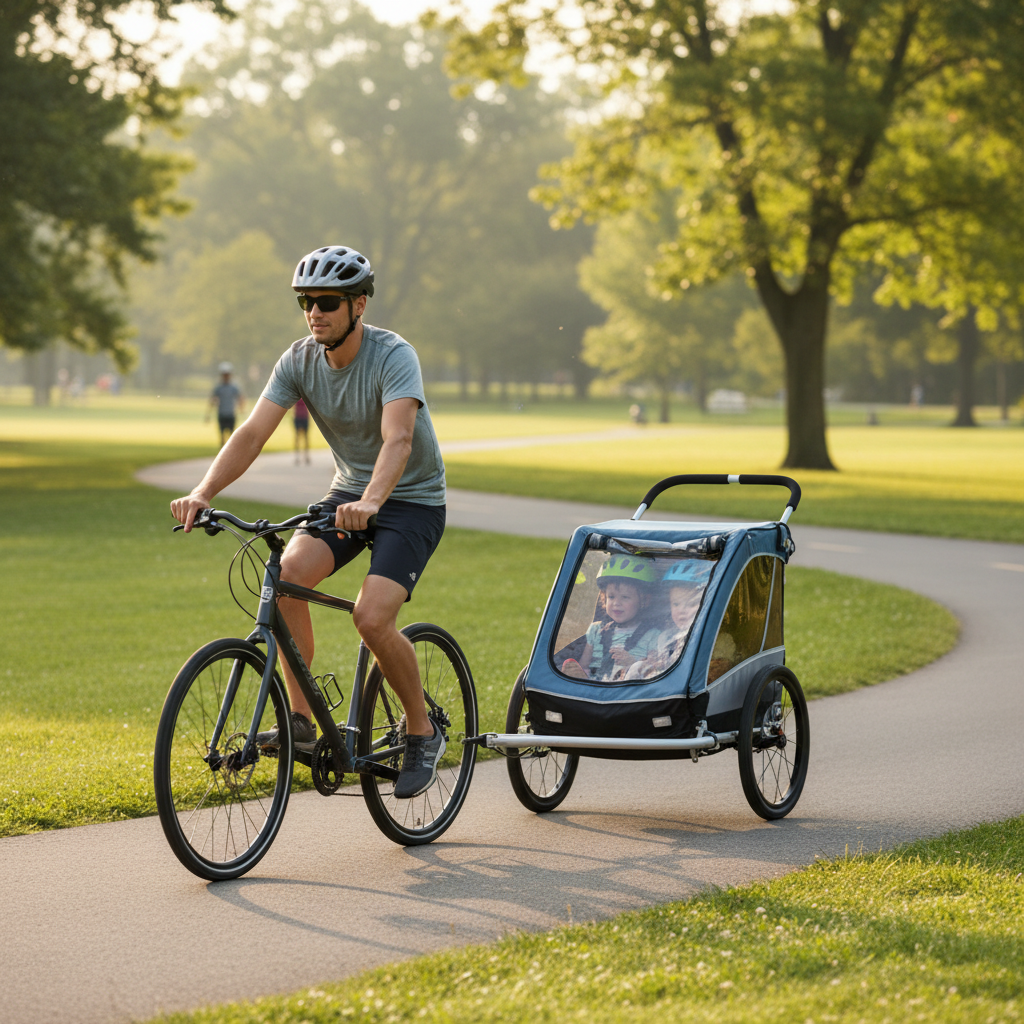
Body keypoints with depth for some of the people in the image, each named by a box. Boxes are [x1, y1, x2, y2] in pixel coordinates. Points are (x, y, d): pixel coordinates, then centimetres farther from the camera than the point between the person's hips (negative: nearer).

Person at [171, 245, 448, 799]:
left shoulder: (393, 356, -23)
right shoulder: (299, 361, -7)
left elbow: (398, 439, -39)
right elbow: (253, 432, -16)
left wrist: (370, 502, -57)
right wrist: (202, 493, -32)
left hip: (412, 499, -5)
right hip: (349, 491, 5)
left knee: (371, 616, -24)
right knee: (289, 571, -22)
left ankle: (422, 733, 0)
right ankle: (300, 720, -12)